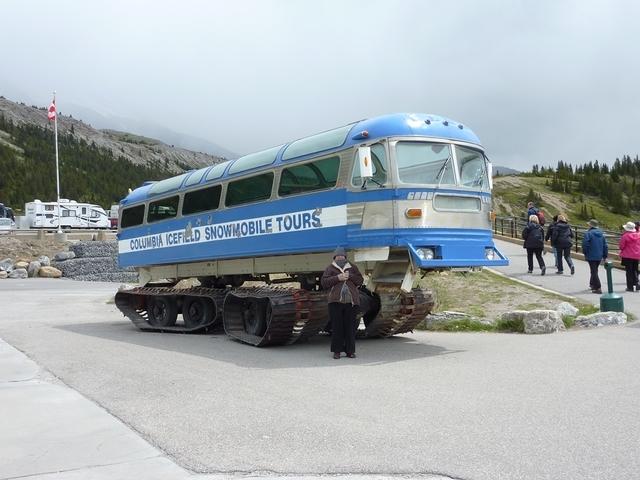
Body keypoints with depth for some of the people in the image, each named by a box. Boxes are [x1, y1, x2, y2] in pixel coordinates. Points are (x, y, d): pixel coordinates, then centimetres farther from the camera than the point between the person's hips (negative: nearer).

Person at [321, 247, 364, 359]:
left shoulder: (352, 267, 17)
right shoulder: (330, 268, 12)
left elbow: (360, 280, 9)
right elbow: (324, 282, 0)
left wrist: (350, 276, -7)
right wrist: (337, 278, -10)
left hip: (351, 301, 1)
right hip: (336, 301, -1)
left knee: (350, 326, 2)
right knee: (336, 326, -1)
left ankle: (350, 350, 8)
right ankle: (337, 351, 5)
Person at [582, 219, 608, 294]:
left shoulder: (588, 233, -13)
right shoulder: (601, 234, 9)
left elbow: (585, 245, -18)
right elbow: (605, 245, 10)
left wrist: (585, 253, -1)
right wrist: (605, 256, 16)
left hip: (591, 256, -7)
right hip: (599, 256, 7)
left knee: (594, 272, -4)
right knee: (595, 270, 23)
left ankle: (598, 288, -10)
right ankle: (592, 284, 38)